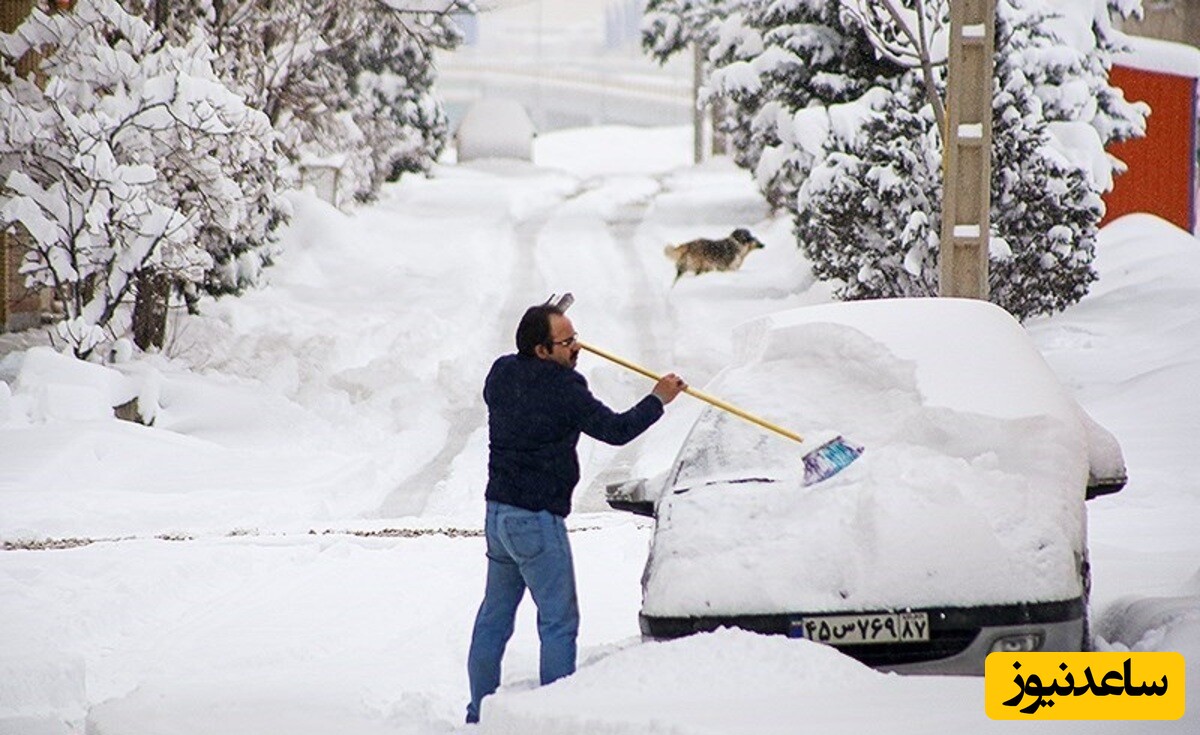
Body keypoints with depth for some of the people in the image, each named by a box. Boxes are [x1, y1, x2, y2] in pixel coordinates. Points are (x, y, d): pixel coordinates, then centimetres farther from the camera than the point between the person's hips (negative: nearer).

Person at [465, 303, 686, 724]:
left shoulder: (502, 373, 3)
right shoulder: (562, 387, -17)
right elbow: (615, 430, -9)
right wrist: (658, 399, 4)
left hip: (498, 511, 8)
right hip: (537, 519, -8)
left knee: (495, 614, 15)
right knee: (558, 621, -1)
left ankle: (479, 710, 20)